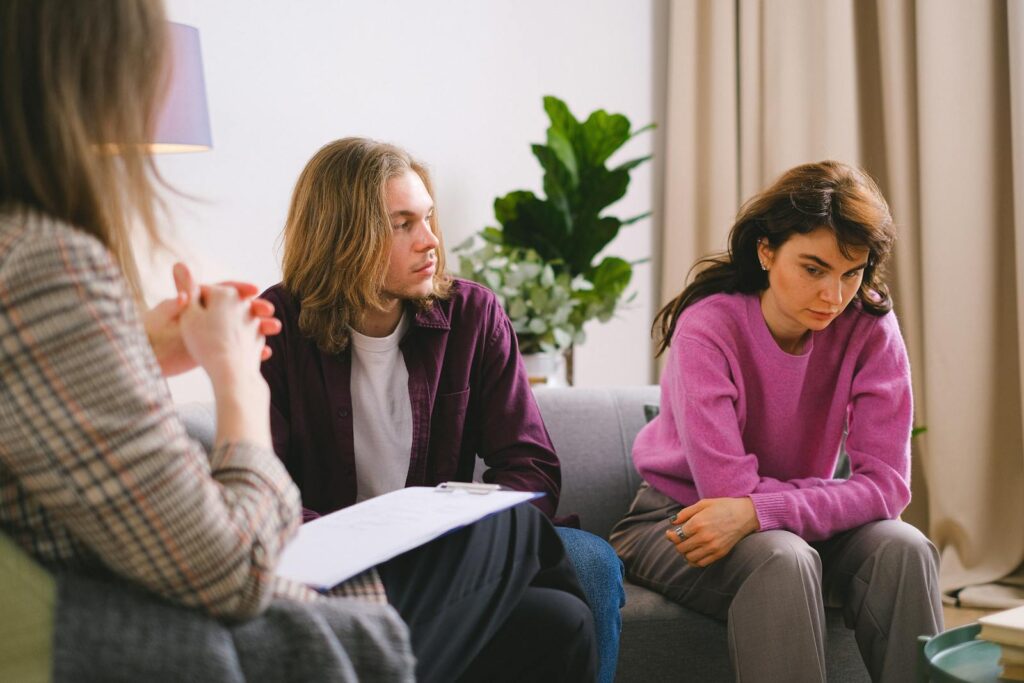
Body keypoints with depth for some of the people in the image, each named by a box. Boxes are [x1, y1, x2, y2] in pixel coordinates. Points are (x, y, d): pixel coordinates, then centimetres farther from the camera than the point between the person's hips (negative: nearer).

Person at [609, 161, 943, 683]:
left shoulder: (870, 330, -12)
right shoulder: (708, 326, -22)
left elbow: (888, 482, -20)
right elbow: (729, 488, -27)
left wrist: (758, 512, -33)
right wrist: (844, 496, -20)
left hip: (797, 525, 4)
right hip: (678, 520, -3)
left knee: (903, 549, -25)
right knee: (783, 559, -34)